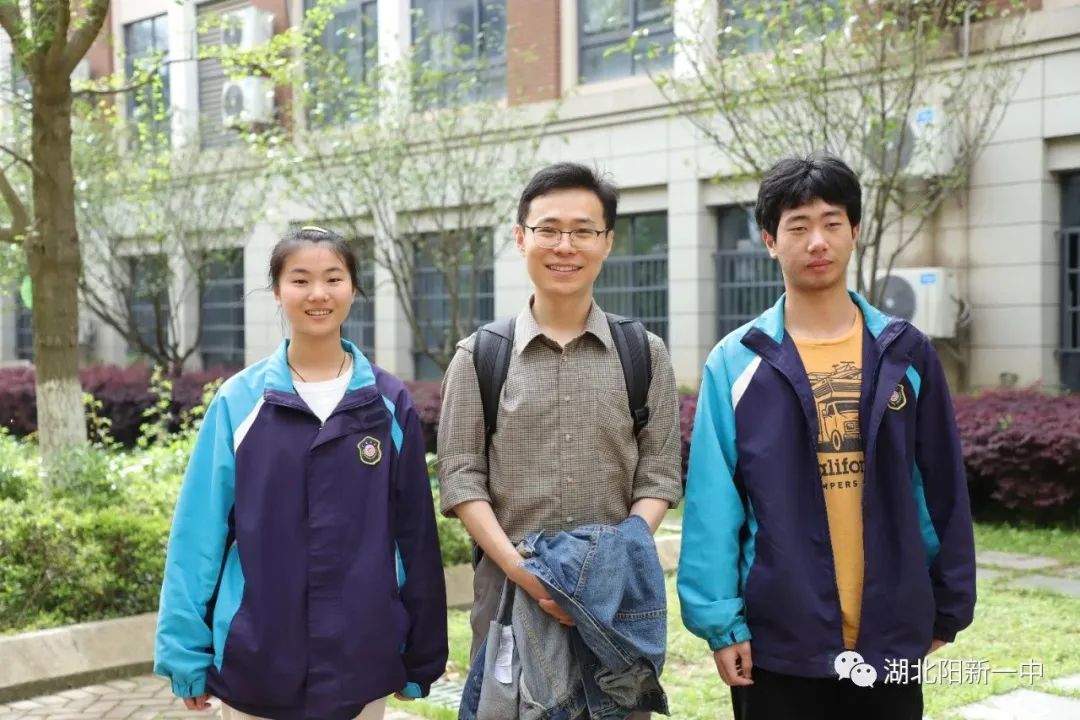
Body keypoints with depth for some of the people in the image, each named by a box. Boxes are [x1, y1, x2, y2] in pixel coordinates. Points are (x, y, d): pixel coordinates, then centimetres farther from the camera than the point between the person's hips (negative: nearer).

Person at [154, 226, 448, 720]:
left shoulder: (390, 404, 1)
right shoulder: (239, 401, -2)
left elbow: (414, 534, 4)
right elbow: (200, 533, -1)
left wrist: (420, 658, 6)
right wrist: (187, 652, -4)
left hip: (361, 662, 1)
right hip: (256, 660, -1)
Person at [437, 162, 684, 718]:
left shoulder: (645, 355, 6)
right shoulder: (479, 356, 3)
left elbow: (659, 476, 3)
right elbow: (461, 478, -1)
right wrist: (520, 568, -14)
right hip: (509, 585, 0)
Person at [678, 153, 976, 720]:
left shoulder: (906, 354, 3)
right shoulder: (735, 364, -3)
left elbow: (943, 492, 6)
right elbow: (713, 505, -5)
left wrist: (949, 608, 6)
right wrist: (721, 621, -9)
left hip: (891, 636, 2)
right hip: (777, 640, -2)